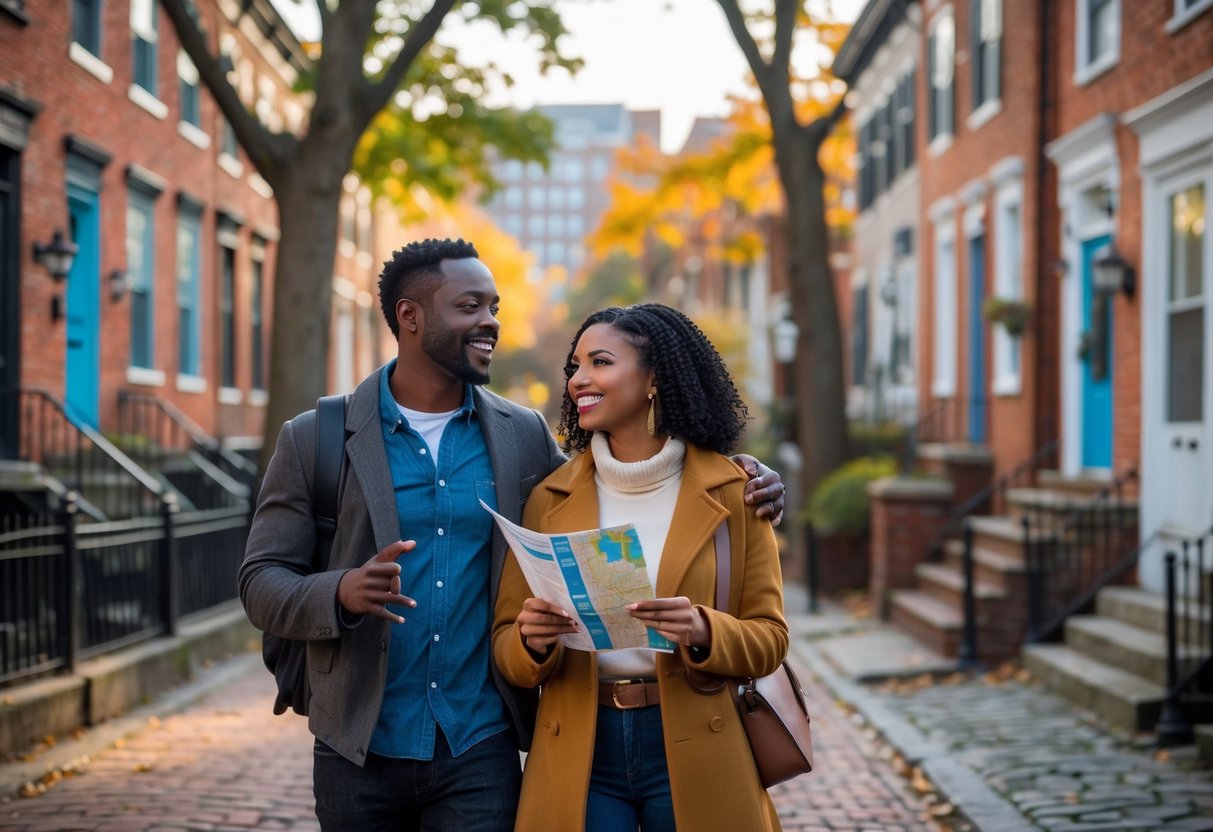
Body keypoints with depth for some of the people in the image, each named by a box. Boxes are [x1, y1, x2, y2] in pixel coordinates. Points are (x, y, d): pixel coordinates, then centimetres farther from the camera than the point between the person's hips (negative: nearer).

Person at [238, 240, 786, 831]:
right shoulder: (313, 440, -1)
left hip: (481, 757, 1)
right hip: (360, 755, -1)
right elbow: (261, 584, -2)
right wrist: (342, 593, -24)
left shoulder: (524, 437, 6)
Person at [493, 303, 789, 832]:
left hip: (692, 753, -1)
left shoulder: (731, 491, -1)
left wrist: (703, 632, -21)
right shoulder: (550, 499, 4)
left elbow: (768, 638, -1)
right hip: (578, 753, 2)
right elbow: (506, 644, 5)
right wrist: (533, 641, -17)